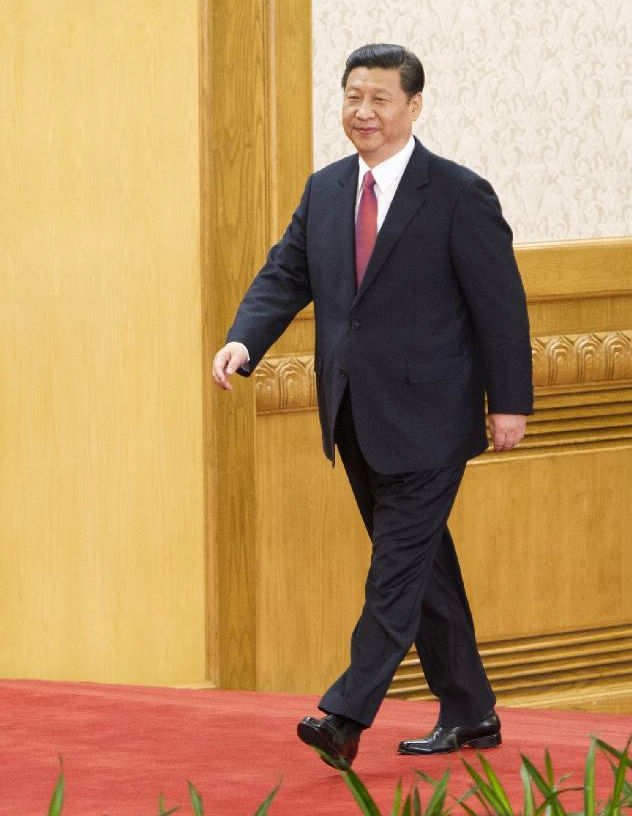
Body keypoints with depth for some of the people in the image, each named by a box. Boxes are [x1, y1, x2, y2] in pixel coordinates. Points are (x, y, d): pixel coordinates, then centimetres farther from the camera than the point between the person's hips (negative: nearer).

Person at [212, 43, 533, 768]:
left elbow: (500, 302, -7)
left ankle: (348, 714, -14)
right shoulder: (324, 191, 9)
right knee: (422, 567, 13)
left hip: (426, 419, -7)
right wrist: (243, 340, -11)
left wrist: (510, 402, -8)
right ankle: (468, 715, 22)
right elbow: (285, 276, 8)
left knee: (398, 568, -10)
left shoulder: (459, 195, -9)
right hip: (357, 421, 7)